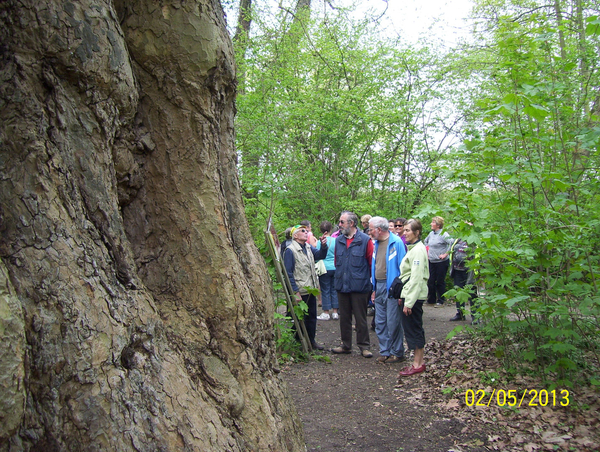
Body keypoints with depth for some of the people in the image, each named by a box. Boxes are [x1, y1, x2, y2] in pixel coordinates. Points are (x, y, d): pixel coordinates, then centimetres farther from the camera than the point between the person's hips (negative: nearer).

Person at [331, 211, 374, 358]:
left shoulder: (365, 240, -9)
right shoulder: (339, 240, 8)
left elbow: (372, 262, -5)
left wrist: (368, 280, -4)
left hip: (359, 286, -5)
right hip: (342, 285, 5)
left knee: (360, 318, 4)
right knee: (344, 317, 14)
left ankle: (364, 346, 16)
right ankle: (346, 345, 26)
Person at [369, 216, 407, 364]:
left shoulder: (396, 242, -11)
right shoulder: (376, 244, 12)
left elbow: (402, 267, -12)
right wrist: (374, 288, 14)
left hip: (392, 288, -7)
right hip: (379, 287, 7)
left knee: (393, 322, 0)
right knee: (380, 323, 10)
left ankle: (397, 353, 13)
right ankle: (385, 352, 21)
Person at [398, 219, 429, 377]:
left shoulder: (418, 250, -16)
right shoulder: (413, 248, 14)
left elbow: (416, 278, -21)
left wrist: (409, 302, -21)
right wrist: (403, 296, 17)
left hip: (414, 295, -10)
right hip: (409, 293, 10)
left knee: (414, 328, -2)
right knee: (415, 329, 13)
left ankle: (418, 364, 7)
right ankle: (420, 361, 21)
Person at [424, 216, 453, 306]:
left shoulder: (443, 234, -15)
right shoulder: (431, 233, 8)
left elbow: (452, 243, -26)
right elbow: (425, 241, 28)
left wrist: (445, 254, -21)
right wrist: (427, 251, 17)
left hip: (441, 262, -7)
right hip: (431, 261, 7)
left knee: (440, 282, 3)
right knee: (431, 281, 11)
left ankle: (440, 301, 15)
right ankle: (431, 300, 23)